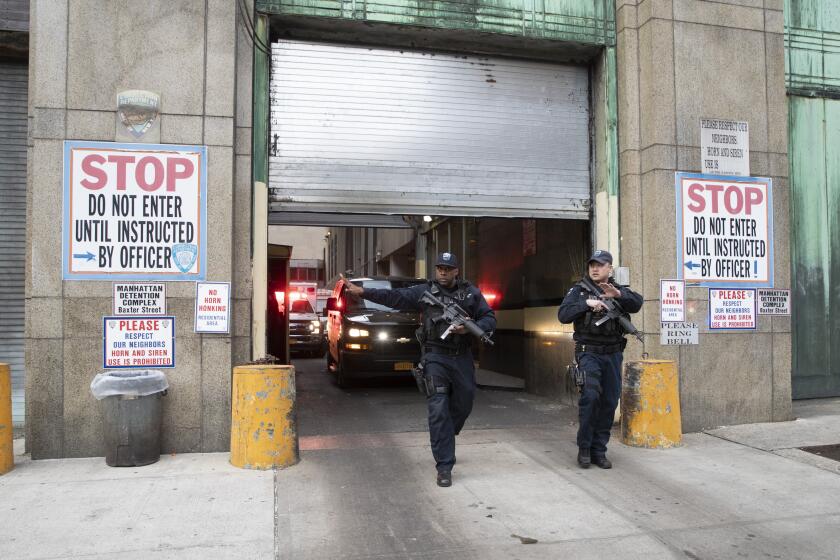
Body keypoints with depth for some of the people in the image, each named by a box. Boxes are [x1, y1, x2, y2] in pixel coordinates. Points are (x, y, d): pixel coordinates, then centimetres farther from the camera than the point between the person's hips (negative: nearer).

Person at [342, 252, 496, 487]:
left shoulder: (471, 293, 7)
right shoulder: (425, 291, 1)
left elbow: (490, 318, 7)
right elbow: (394, 296, -8)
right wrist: (363, 291, -19)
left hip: (463, 358, 3)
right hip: (436, 358, -3)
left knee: (463, 406, 15)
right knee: (438, 411, -8)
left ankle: (443, 441, 44)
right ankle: (444, 467, -1)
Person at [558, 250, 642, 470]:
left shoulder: (620, 291, 9)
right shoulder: (579, 290, 6)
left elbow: (637, 303, -11)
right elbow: (563, 315, -6)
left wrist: (618, 294, -29)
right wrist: (587, 303, -18)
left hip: (613, 354, 3)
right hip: (588, 352, -3)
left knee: (609, 402, 5)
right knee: (590, 395, -18)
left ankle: (599, 450, 16)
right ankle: (584, 448, -4)